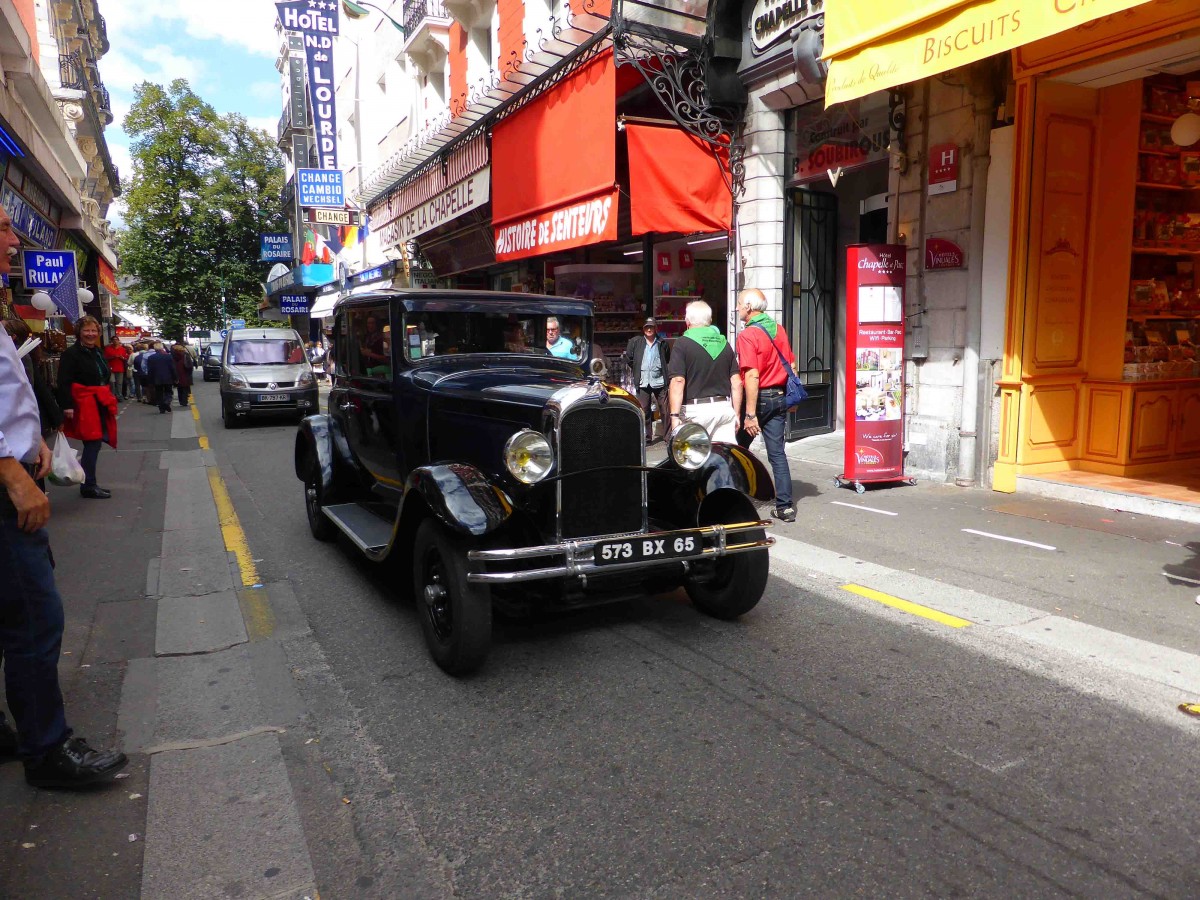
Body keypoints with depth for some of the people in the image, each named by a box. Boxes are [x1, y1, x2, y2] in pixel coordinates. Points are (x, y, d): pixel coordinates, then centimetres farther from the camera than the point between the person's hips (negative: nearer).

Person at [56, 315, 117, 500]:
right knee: (92, 443, -6)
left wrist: (108, 400, 22)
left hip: (100, 404, 8)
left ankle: (89, 483, 22)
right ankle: (88, 486, 4)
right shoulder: (71, 354, -10)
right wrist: (67, 406, -22)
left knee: (96, 443, 11)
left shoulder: (98, 352, 16)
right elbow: (64, 383, -16)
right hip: (84, 404, -8)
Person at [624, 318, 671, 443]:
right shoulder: (635, 342, 5)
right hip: (643, 382, 1)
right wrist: (636, 371, 11)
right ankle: (647, 437, 14)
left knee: (665, 410, -2)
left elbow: (668, 360, 17)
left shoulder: (662, 343, 5)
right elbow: (628, 359, 12)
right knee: (644, 410, 5)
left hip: (659, 381, -1)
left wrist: (664, 372, 12)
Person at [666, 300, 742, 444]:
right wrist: (736, 415, 17)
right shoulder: (724, 343, 13)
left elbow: (678, 381, -12)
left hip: (696, 410, -4)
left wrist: (675, 416, -12)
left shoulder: (683, 343, -2)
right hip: (725, 409, 5)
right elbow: (737, 382, 11)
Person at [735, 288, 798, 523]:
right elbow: (791, 366, 13)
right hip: (780, 397, 6)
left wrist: (750, 414, -22)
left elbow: (752, 376, -21)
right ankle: (785, 506, 3)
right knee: (777, 453, 6)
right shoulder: (778, 329, 9)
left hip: (759, 398, -6)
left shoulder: (748, 335, -15)